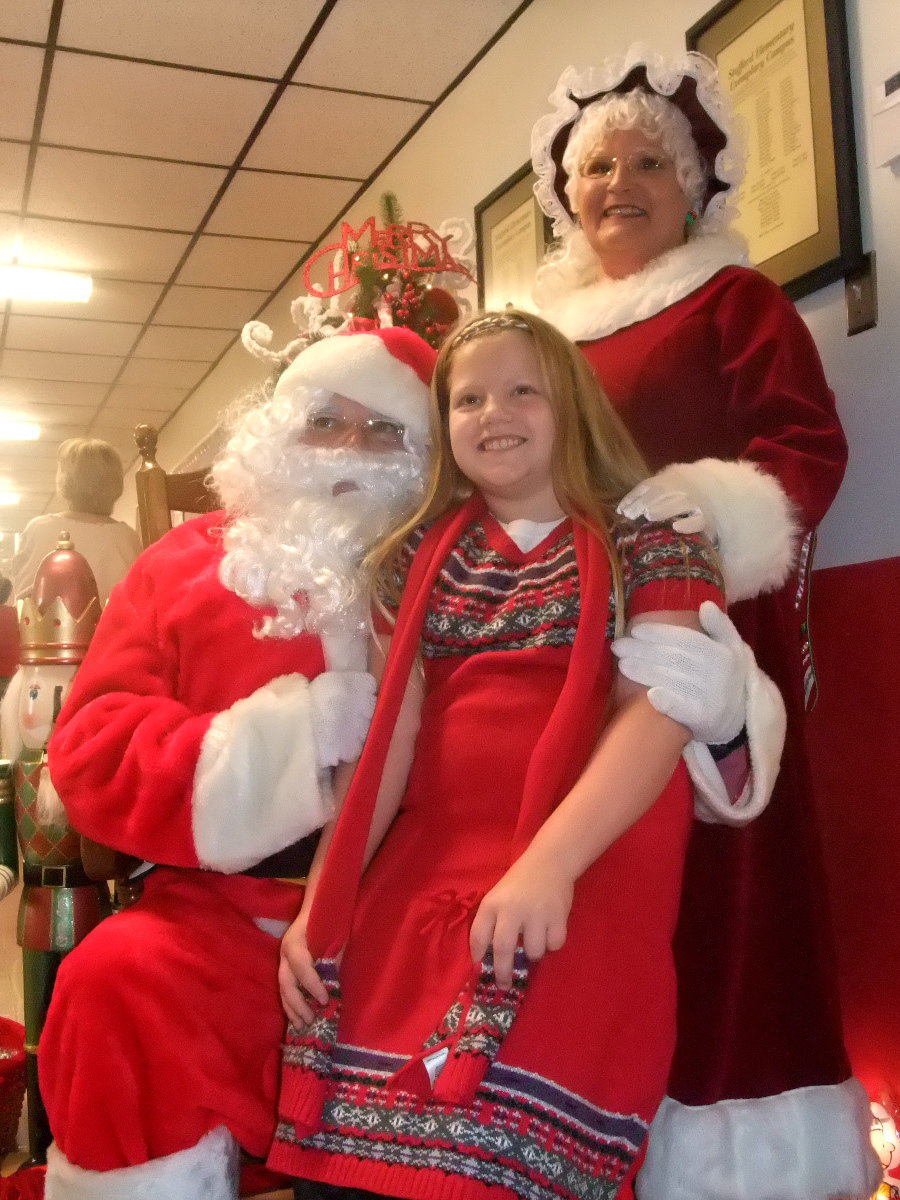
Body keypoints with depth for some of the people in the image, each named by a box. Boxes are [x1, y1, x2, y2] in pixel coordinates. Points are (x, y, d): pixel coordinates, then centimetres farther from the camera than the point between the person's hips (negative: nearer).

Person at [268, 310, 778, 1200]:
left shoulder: (650, 540, 4)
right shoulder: (420, 556, 15)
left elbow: (659, 711, -8)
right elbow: (386, 733, 10)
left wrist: (550, 863, -23)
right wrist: (319, 901, -1)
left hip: (588, 871, -3)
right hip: (422, 867, 4)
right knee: (340, 1122, -11)